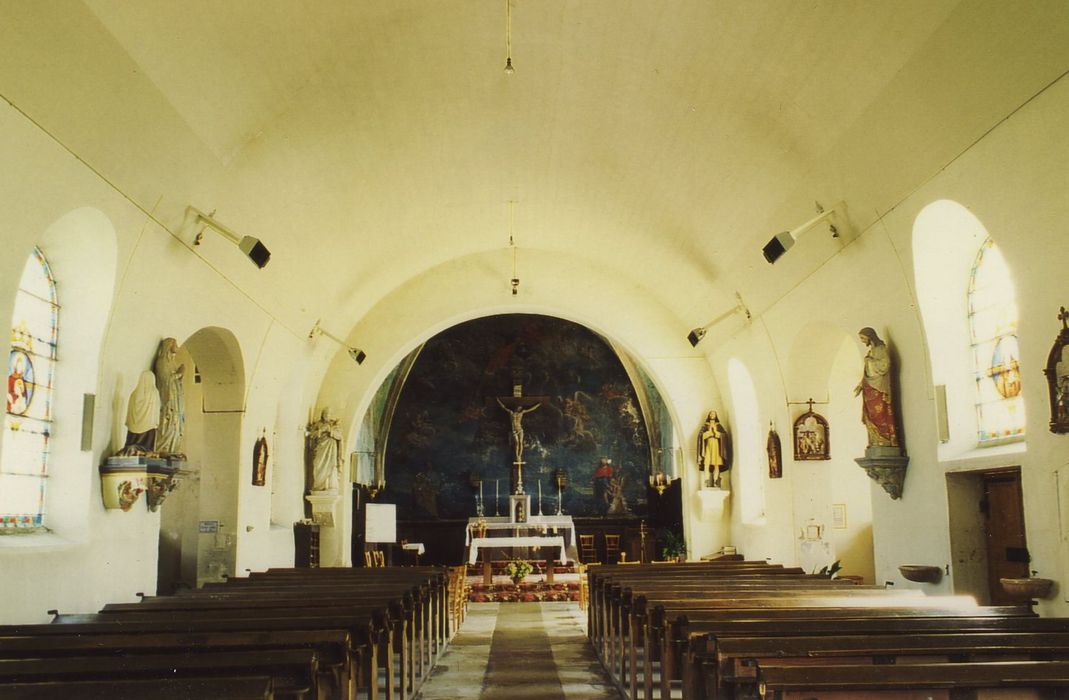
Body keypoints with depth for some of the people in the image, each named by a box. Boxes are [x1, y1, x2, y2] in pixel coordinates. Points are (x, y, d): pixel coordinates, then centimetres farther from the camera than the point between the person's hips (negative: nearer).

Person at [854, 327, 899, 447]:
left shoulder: (881, 349, -6)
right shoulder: (871, 350, 18)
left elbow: (885, 365, -19)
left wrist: (869, 360, -9)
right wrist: (861, 384, 12)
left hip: (878, 389, -8)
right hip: (870, 389, 8)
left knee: (879, 416, -11)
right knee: (871, 418, 4)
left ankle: (885, 442, -12)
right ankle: (875, 443, 3)